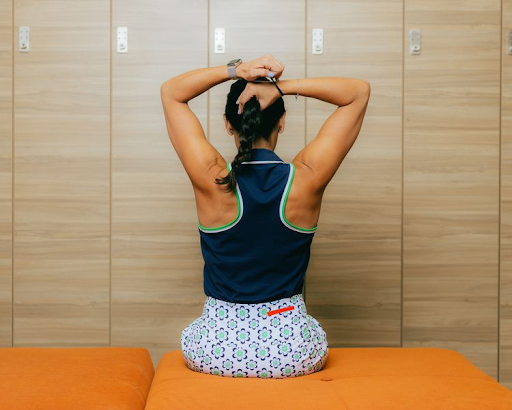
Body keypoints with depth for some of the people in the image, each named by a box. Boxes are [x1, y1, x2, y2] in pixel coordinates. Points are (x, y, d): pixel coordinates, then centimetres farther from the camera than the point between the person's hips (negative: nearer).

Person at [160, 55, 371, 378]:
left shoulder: (213, 180, -15)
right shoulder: (306, 180, -15)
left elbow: (171, 91, -1)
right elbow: (360, 91, -4)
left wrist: (236, 71, -12)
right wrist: (284, 86, -15)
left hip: (214, 351, 0)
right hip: (294, 351, 0)